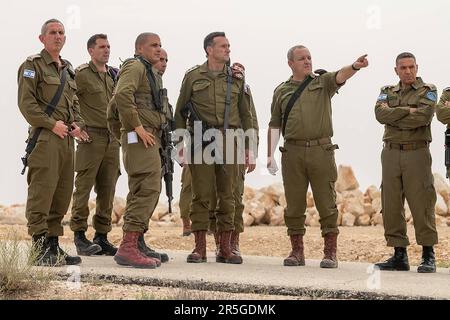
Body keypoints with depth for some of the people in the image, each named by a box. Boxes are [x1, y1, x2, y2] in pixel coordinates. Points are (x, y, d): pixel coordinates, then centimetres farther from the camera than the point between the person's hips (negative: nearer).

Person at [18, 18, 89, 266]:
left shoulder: (68, 69, 22)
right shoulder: (32, 65, -2)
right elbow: (26, 102, -11)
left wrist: (77, 124, 7)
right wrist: (52, 123, -16)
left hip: (66, 138, 8)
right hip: (45, 137, -8)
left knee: (63, 194, 8)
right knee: (41, 193, -11)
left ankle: (54, 246, 15)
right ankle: (42, 249, -11)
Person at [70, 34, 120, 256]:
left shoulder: (114, 75, 16)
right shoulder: (81, 74, -4)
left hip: (113, 139, 6)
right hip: (91, 138, -6)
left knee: (107, 191, 7)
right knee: (84, 188, -5)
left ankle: (102, 236, 12)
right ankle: (80, 235, -1)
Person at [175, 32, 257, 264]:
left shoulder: (236, 79, 13)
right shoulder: (193, 76, 6)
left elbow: (246, 115, 14)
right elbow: (180, 112, 6)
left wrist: (250, 149, 8)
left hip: (229, 141, 2)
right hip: (201, 140, -2)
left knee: (227, 196, 3)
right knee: (201, 195, -2)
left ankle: (225, 249, 8)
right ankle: (200, 248, 4)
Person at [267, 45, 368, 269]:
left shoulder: (323, 82, 10)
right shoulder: (281, 91, 14)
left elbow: (340, 76, -12)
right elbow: (275, 125, 15)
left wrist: (355, 66, -34)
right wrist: (270, 155, 6)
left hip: (321, 150, -2)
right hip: (293, 152, 2)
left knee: (327, 204, -2)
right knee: (294, 205, 4)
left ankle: (330, 253, 2)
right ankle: (297, 252, 13)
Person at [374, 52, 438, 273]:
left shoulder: (428, 91, 5)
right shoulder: (387, 92, 16)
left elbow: (423, 116, -14)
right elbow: (380, 114, -4)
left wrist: (394, 118, -7)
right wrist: (407, 110, -12)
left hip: (417, 153, -4)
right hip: (391, 153, 4)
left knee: (422, 205, -7)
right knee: (391, 206, 3)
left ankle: (428, 256, -2)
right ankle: (399, 255, 9)